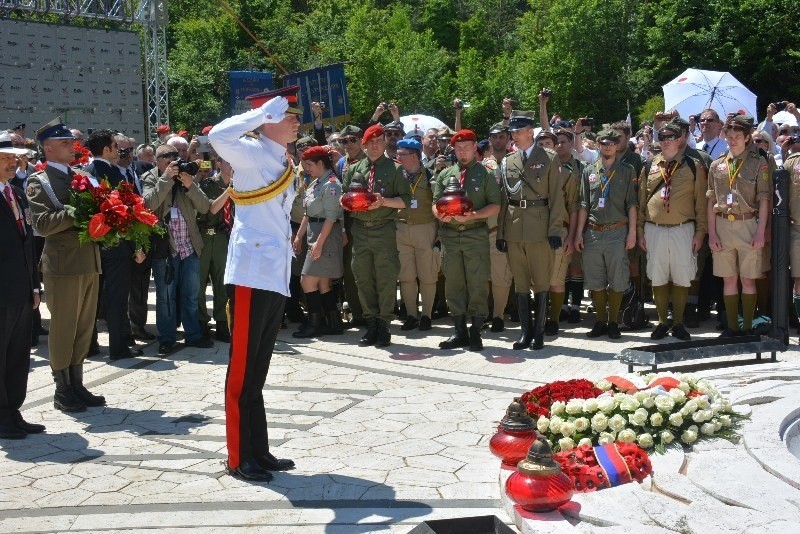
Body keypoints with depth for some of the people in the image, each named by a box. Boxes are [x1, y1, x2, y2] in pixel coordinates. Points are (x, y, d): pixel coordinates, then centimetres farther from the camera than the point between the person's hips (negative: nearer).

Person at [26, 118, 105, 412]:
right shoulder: (39, 181, -4)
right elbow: (41, 224, -15)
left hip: (89, 262, 6)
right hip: (63, 264, -6)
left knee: (84, 328, 11)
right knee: (63, 329, 1)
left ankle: (76, 385, 21)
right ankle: (62, 390, 12)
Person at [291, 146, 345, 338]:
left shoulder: (331, 184, -14)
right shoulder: (315, 183, 14)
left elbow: (331, 217, -19)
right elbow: (308, 214, 19)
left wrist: (319, 242, -22)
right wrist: (299, 236, 18)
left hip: (326, 236, -9)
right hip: (314, 236, 9)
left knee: (308, 282, -7)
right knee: (323, 284, 11)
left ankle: (315, 324, 4)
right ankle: (334, 323, 17)